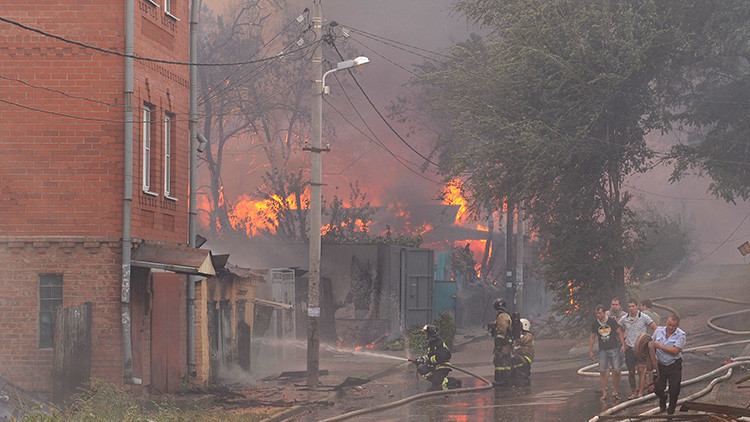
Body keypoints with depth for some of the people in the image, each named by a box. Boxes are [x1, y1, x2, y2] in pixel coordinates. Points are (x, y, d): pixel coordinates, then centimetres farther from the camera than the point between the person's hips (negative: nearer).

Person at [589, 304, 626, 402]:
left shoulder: (612, 321, -5)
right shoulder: (595, 324, 1)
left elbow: (619, 333, 3)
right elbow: (592, 337, 11)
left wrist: (623, 344, -7)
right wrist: (590, 351, 9)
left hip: (614, 348, -1)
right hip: (603, 350, 1)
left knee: (616, 371, -4)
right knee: (602, 371, -3)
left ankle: (614, 391, 9)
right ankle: (604, 393, 5)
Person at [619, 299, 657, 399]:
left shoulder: (644, 317, -5)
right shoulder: (624, 319, 4)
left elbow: (655, 329, 0)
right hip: (629, 348, 3)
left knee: (641, 370, -13)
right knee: (631, 372, 6)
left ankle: (640, 393, -13)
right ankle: (633, 392, 16)